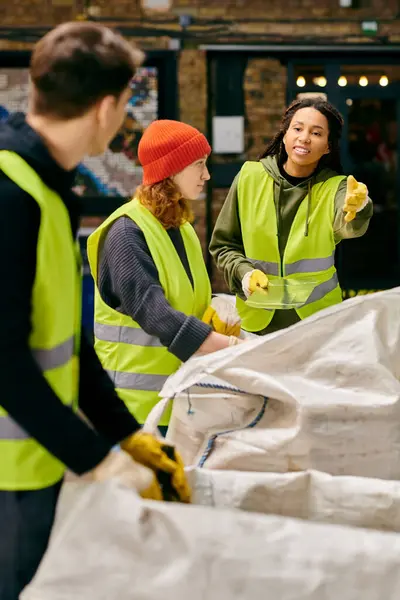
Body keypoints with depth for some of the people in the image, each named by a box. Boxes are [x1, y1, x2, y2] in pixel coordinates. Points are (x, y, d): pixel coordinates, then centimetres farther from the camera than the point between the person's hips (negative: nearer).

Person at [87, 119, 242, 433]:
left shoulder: (181, 229, 14)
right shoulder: (127, 232, -13)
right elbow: (151, 309, -25)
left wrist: (221, 323, -7)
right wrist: (229, 346, -31)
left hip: (182, 391, 8)